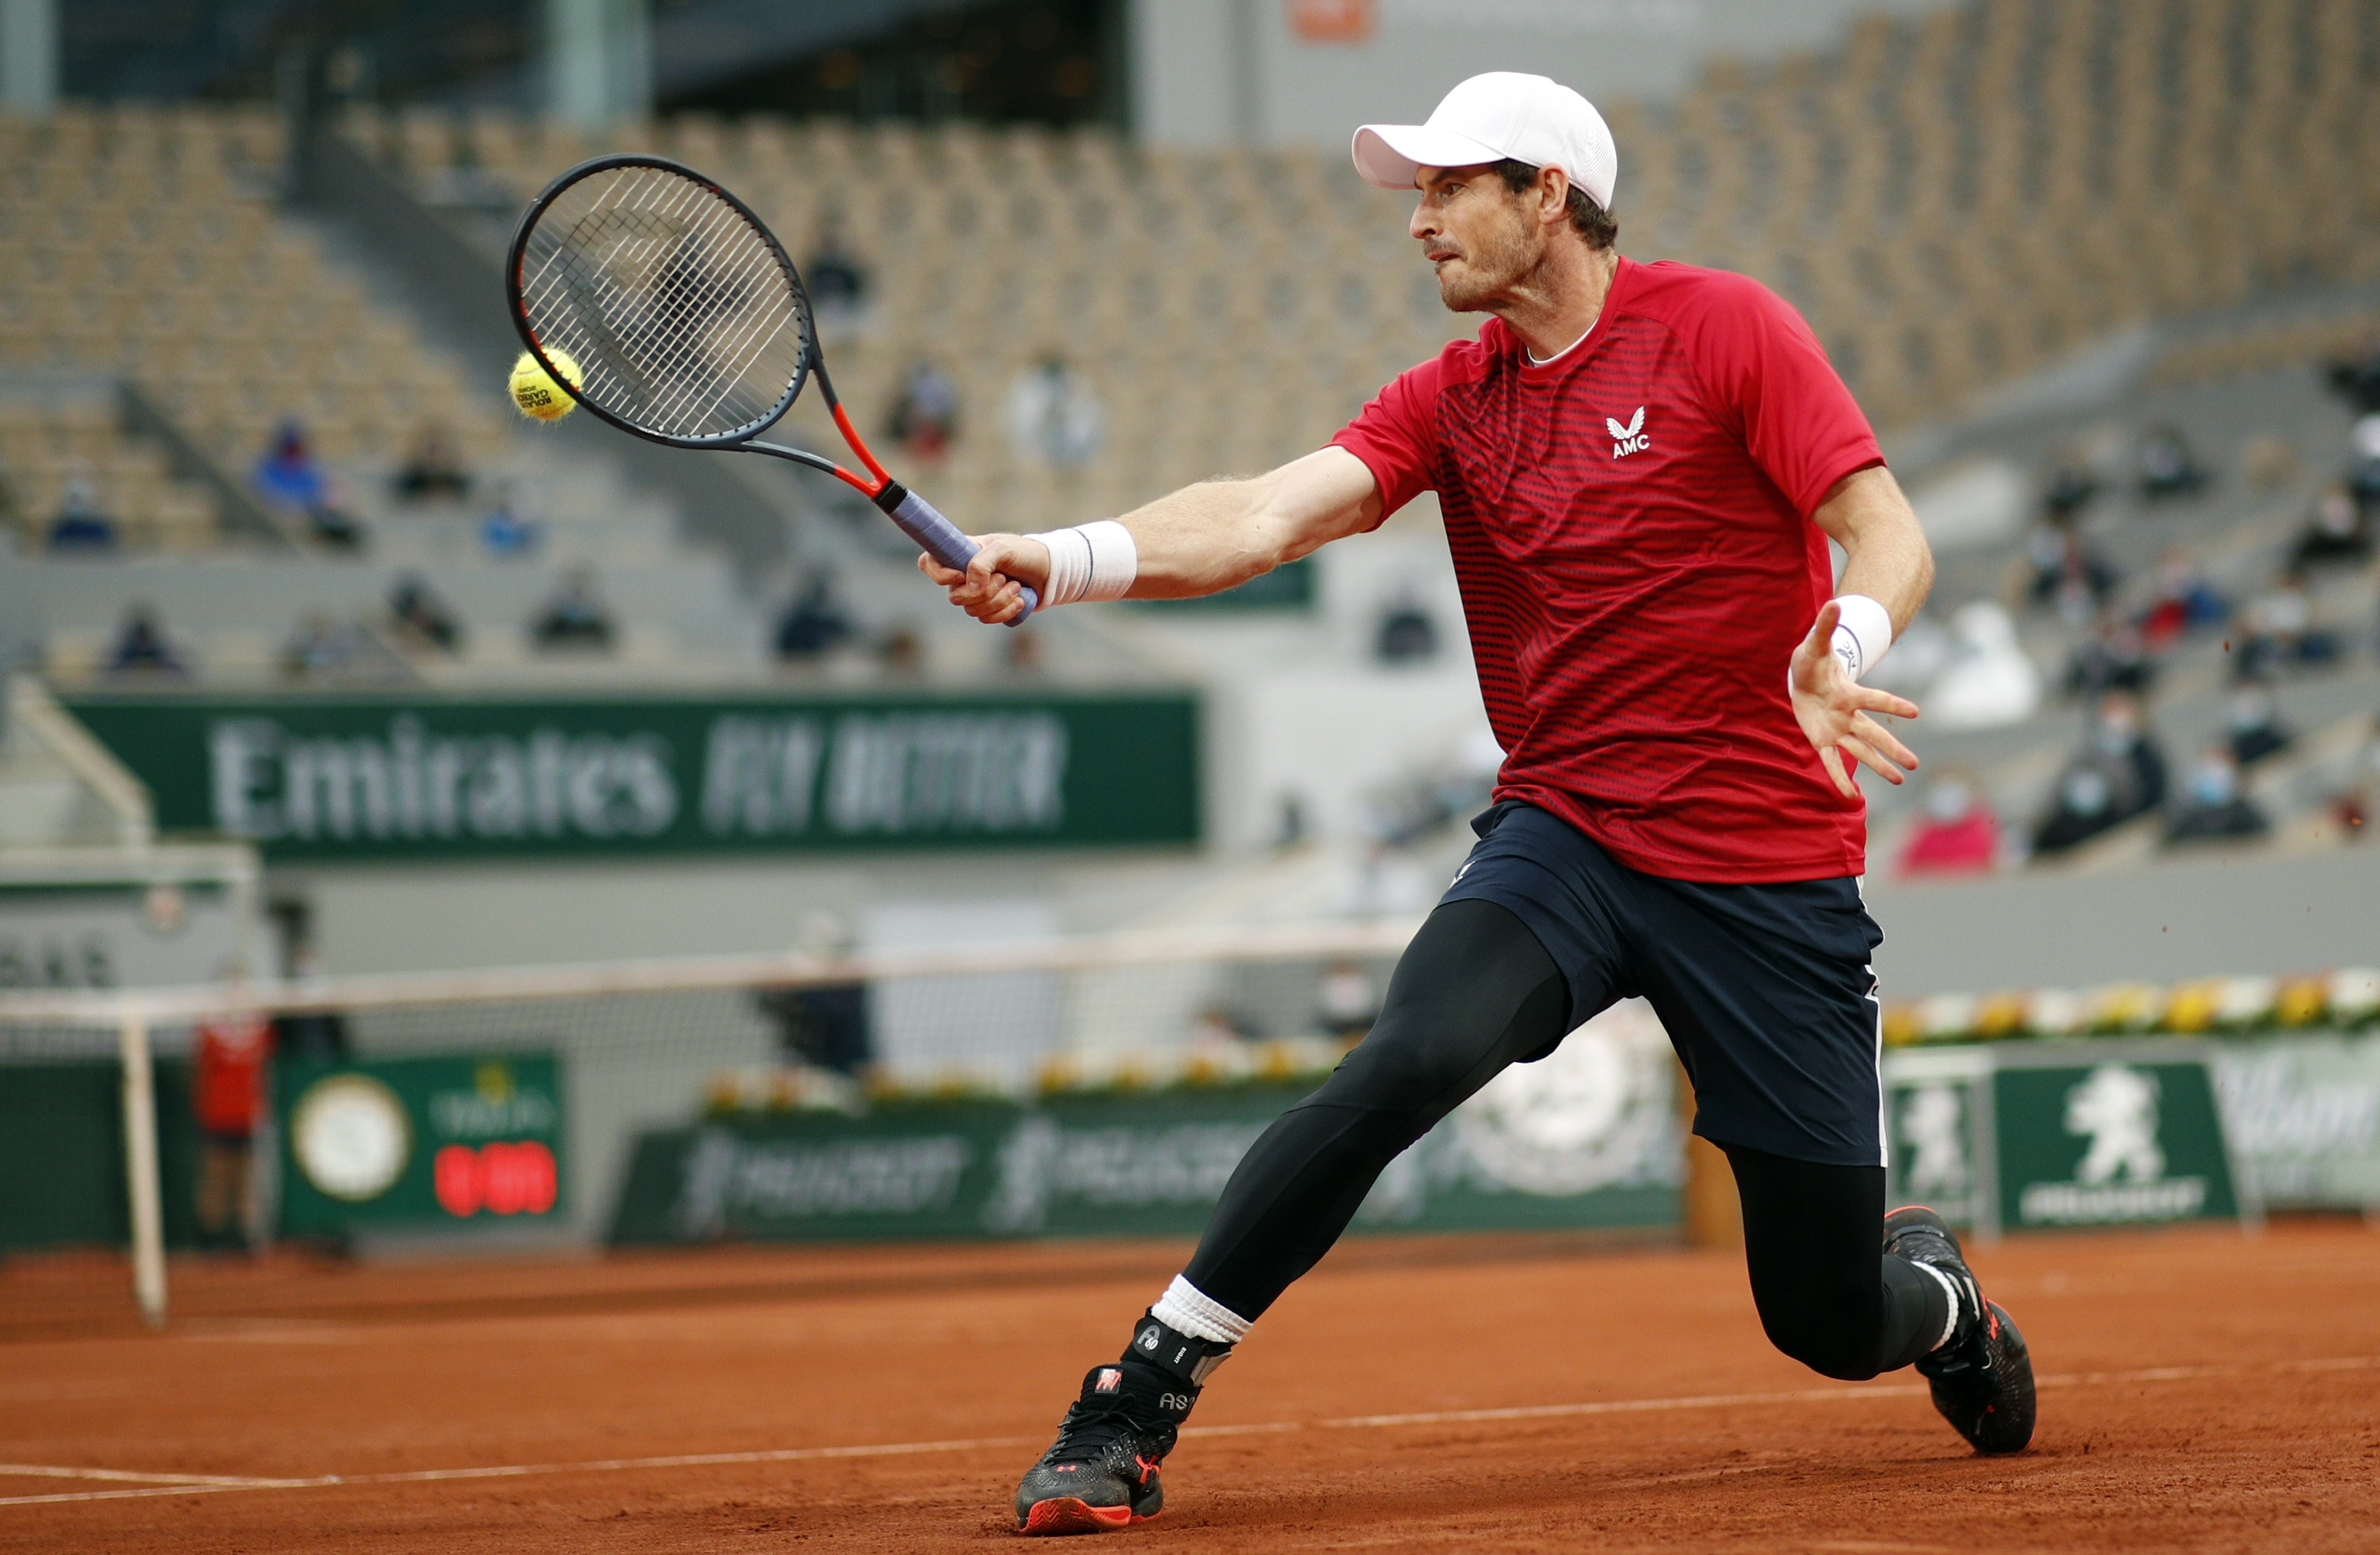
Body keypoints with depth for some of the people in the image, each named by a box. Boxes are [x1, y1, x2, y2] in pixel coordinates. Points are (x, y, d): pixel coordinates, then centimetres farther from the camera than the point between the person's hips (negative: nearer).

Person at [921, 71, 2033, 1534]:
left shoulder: (1719, 328, -6)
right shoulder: (1452, 398, 5)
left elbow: (1891, 536, -13)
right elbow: (1271, 512, -10)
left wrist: (1847, 649, -36)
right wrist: (1063, 560, -27)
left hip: (1772, 875, -2)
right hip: (1563, 838, 2)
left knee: (1829, 1321, 2)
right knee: (1408, 1059, -29)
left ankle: (1939, 1288, 40)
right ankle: (1135, 1409, -23)